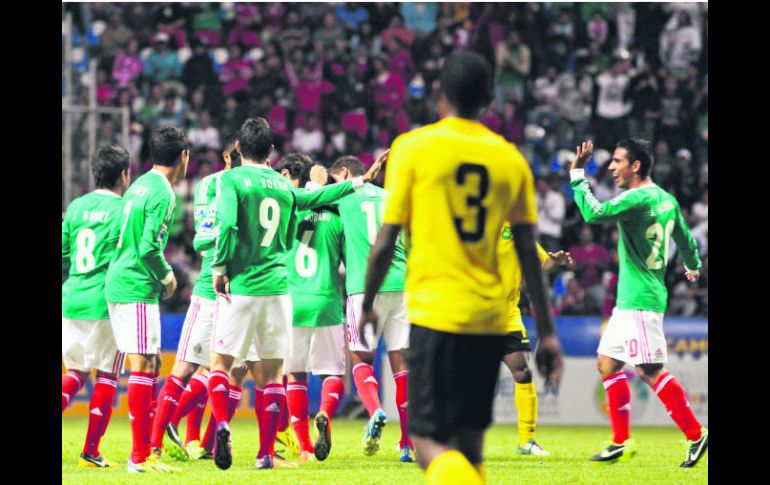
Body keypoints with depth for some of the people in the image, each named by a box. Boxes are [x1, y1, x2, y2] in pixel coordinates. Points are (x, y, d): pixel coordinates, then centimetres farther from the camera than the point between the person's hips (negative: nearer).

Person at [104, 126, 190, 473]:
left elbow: (114, 236, 20)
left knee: (151, 364, 15)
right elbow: (149, 247, -21)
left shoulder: (139, 186, 15)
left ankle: (146, 447, 18)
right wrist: (166, 276, -4)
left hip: (117, 284, 9)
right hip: (137, 290, -9)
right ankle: (140, 457, -10)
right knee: (143, 366, -8)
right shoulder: (163, 193, -13)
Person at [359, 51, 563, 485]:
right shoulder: (511, 159, 8)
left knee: (431, 444, -7)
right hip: (491, 319, 4)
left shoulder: (413, 148, -2)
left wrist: (367, 306, 11)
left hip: (435, 314, -4)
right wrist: (547, 332, 12)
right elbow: (529, 253, 8)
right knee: (469, 445, 14)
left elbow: (386, 241, -3)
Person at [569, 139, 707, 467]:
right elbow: (685, 238, 24)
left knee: (649, 371, -11)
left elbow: (594, 214, -27)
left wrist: (577, 175, -16)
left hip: (640, 301, -10)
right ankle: (621, 442, 12)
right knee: (607, 362, 11)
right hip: (629, 301, 10)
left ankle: (695, 434, -8)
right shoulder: (665, 198, 12)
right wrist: (693, 267, 43)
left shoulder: (638, 200, -17)